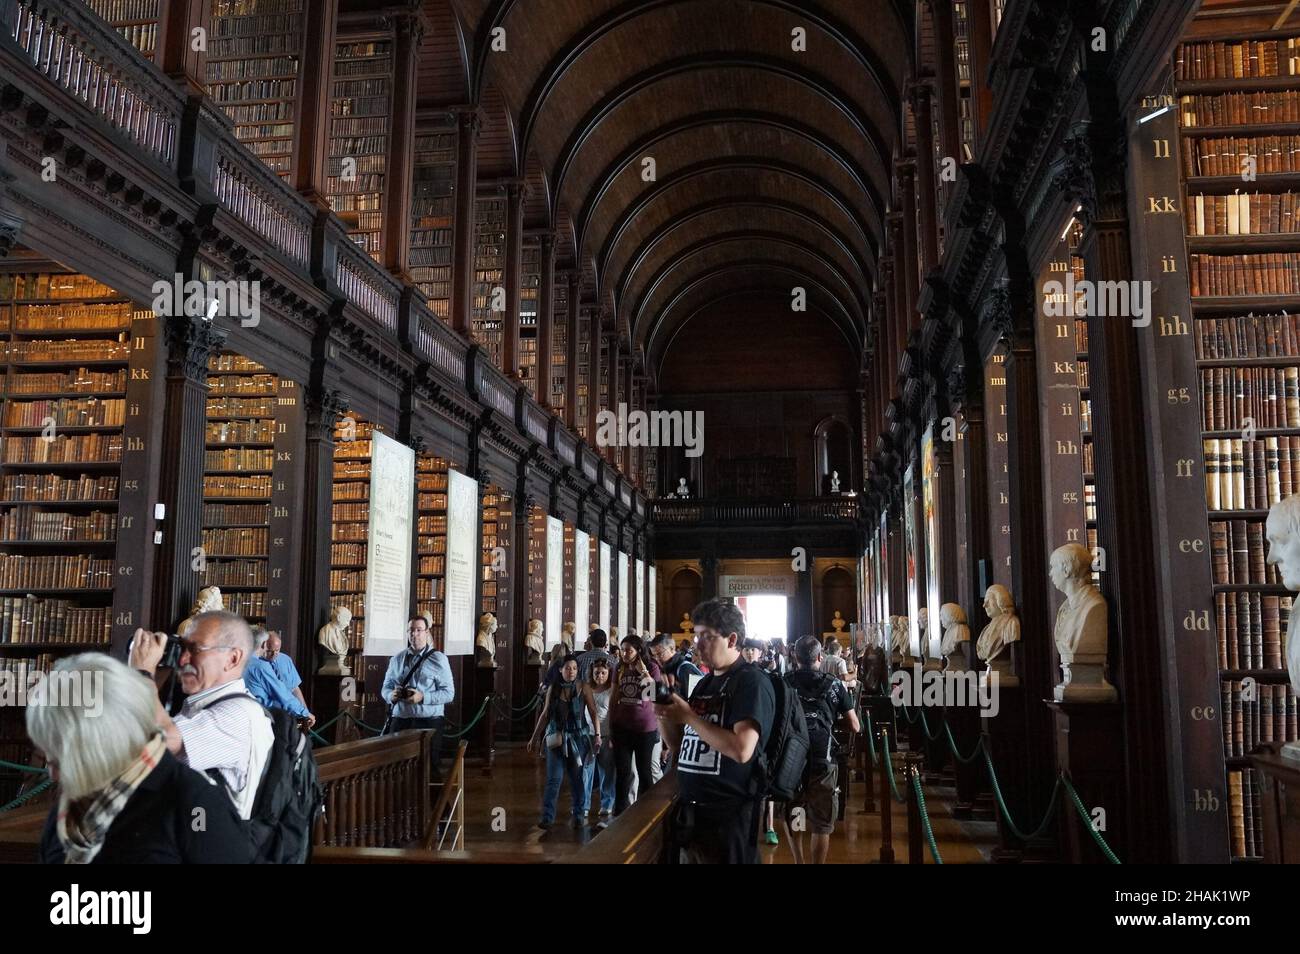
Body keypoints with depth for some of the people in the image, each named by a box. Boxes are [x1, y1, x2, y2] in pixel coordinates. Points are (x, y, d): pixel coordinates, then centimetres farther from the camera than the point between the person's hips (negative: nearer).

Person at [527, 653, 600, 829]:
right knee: (554, 778, -3)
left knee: (578, 779, 6)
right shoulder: (553, 688, 3)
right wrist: (534, 737, 11)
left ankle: (579, 815, 18)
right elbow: (545, 714, 10)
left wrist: (598, 734, -14)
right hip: (557, 738, 1)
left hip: (579, 737, -1)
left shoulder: (583, 688, -3)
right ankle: (547, 817, 1)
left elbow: (594, 713, -4)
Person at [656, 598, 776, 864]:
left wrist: (689, 716, -19)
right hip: (690, 812, 8)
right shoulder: (704, 684, 14)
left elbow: (741, 750, -25)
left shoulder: (752, 681, -12)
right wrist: (665, 716, 0)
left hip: (728, 817, -8)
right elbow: (680, 744, 19)